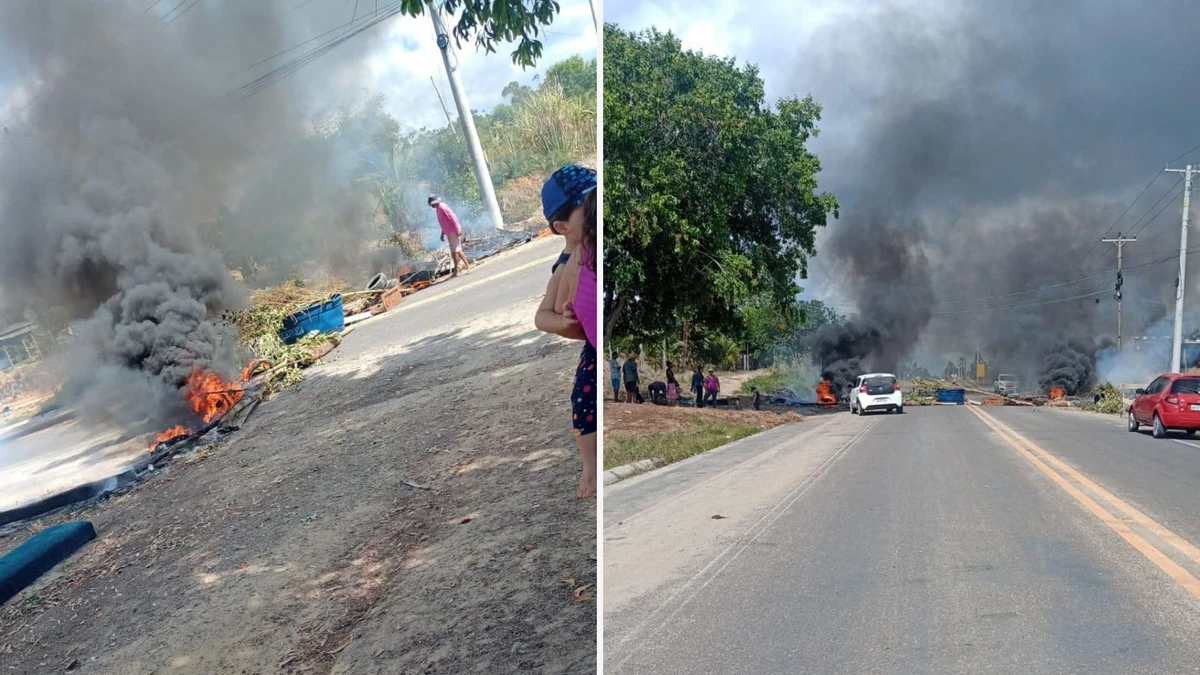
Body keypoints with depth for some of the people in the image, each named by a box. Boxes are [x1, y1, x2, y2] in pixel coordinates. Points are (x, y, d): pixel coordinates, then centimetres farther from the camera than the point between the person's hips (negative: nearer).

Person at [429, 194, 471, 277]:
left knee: (457, 250, -11)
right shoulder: (438, 209, 15)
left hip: (454, 232, -10)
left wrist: (457, 230, -25)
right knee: (453, 252, 11)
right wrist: (442, 234, 23)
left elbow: (453, 217, -21)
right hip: (449, 233, 10)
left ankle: (467, 266, -7)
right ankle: (456, 271, 15)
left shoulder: (442, 207, -14)